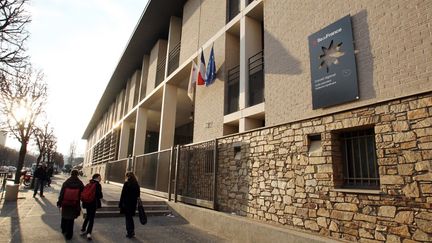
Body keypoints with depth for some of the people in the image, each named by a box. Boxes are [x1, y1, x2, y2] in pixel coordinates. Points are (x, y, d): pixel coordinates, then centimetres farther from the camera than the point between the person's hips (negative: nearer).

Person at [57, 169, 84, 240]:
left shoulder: (65, 183, -8)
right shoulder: (80, 184, -10)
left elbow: (61, 194, -5)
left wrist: (59, 202, 4)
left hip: (65, 204, 2)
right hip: (75, 205, -1)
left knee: (64, 217, 24)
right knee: (71, 219, 8)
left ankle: (64, 230, 42)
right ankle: (68, 235, 15)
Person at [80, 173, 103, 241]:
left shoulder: (88, 184, 4)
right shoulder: (98, 185, -13)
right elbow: (100, 195, -15)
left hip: (87, 203, 6)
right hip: (94, 203, -6)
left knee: (88, 216, 23)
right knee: (91, 218, 3)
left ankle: (83, 230, 30)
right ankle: (89, 233, -4)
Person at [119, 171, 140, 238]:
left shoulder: (126, 184, -14)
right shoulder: (136, 185, 3)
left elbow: (123, 195, -14)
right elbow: (138, 195, 8)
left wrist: (120, 204, -7)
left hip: (126, 203, -6)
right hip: (133, 203, 6)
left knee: (128, 218, 6)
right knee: (130, 217, 20)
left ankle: (130, 233, 11)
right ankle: (132, 231, 25)